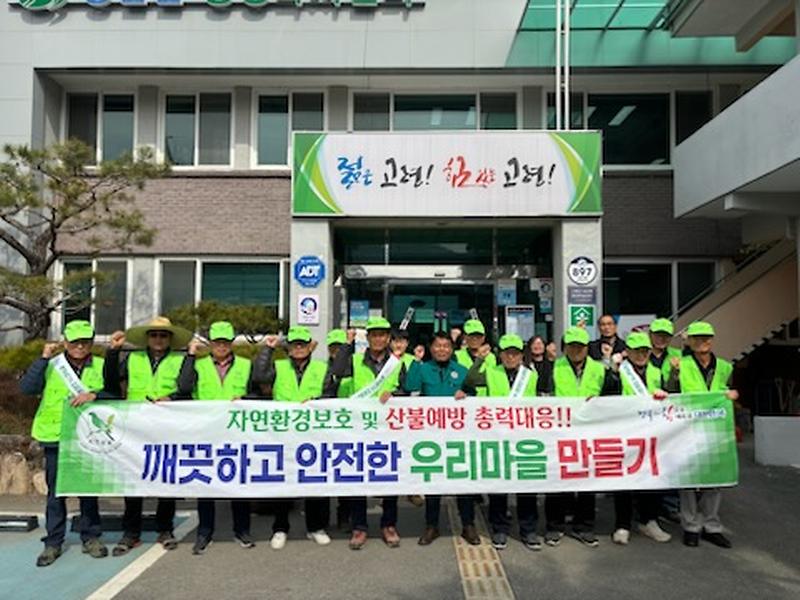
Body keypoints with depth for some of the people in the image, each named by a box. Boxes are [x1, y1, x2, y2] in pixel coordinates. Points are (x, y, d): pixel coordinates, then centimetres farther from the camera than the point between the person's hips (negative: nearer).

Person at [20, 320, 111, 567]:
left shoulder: (101, 366, 4)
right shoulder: (51, 365, 3)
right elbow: (26, 388, -11)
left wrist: (94, 395, -22)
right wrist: (44, 359, -15)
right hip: (55, 438, 0)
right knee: (56, 492, 7)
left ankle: (90, 537, 22)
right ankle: (53, 542, 18)